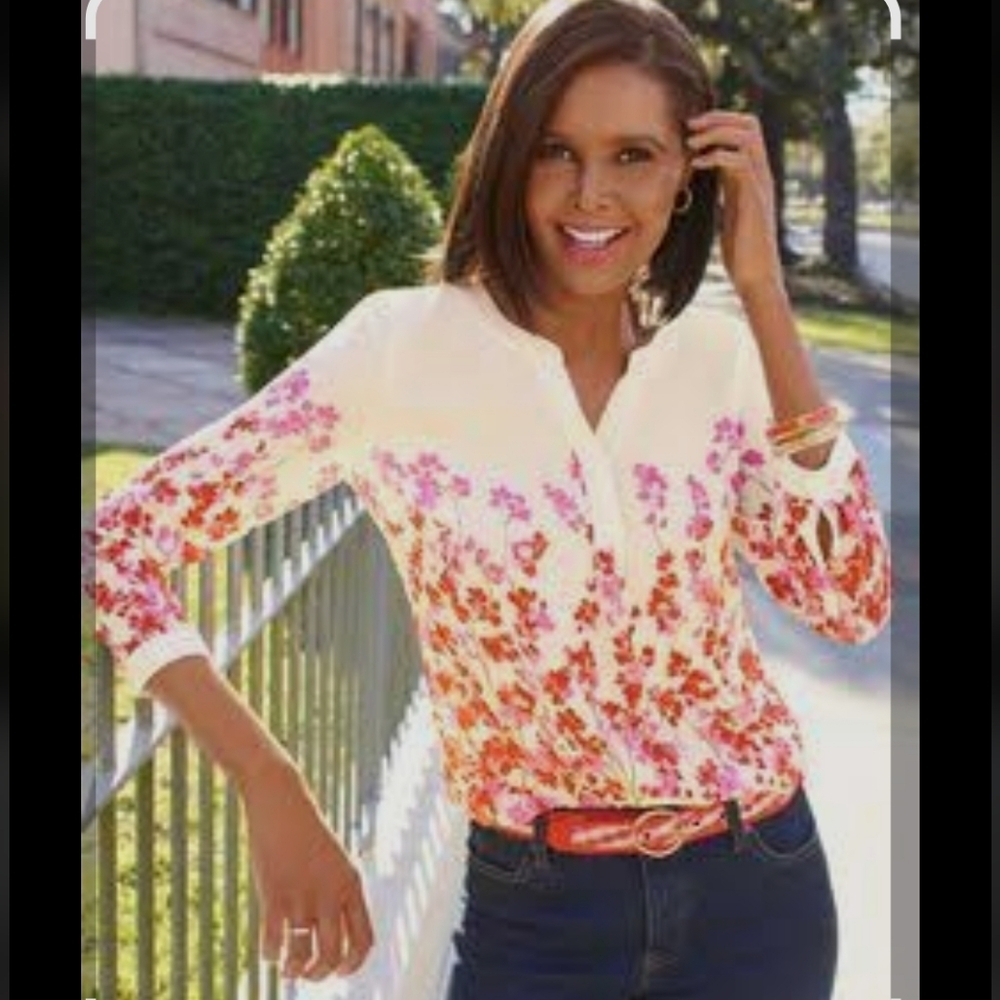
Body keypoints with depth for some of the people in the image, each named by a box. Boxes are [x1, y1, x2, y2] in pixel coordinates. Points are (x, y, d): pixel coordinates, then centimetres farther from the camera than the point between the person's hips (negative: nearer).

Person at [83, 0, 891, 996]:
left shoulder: (722, 354, -2)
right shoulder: (403, 347, -11)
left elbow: (852, 603, -12)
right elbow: (123, 539, -10)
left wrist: (762, 293, -12)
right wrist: (273, 794, -18)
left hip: (757, 890, 3)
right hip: (536, 910, -3)